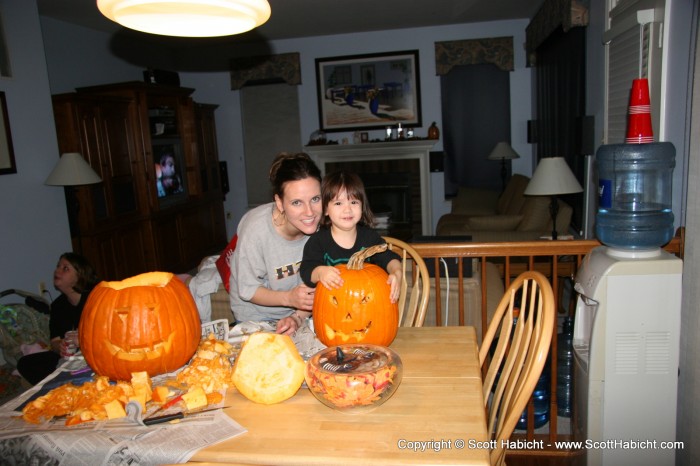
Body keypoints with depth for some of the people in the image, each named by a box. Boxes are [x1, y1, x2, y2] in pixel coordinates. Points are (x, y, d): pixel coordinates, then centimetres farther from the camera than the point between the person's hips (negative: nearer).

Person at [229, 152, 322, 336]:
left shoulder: (320, 224, -19)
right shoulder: (256, 228, -28)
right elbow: (248, 290, -16)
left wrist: (298, 317, -20)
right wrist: (289, 298, -30)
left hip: (299, 313, 2)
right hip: (256, 316, -2)